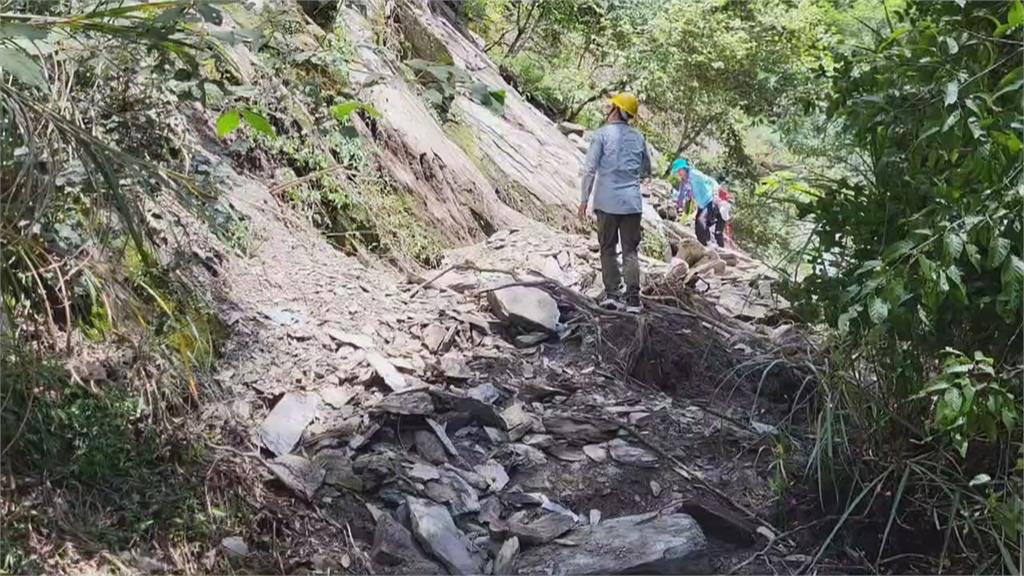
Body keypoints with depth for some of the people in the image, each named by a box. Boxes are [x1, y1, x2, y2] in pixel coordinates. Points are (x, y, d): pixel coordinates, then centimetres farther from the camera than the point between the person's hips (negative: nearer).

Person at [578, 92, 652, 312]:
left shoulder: (602, 135, -4)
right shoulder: (638, 138, 8)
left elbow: (590, 169, -8)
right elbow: (647, 171, 18)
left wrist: (584, 199, -3)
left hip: (607, 202, -3)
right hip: (632, 202, 3)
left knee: (608, 249, 8)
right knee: (630, 251, 5)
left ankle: (611, 294, 4)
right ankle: (633, 299, -1)